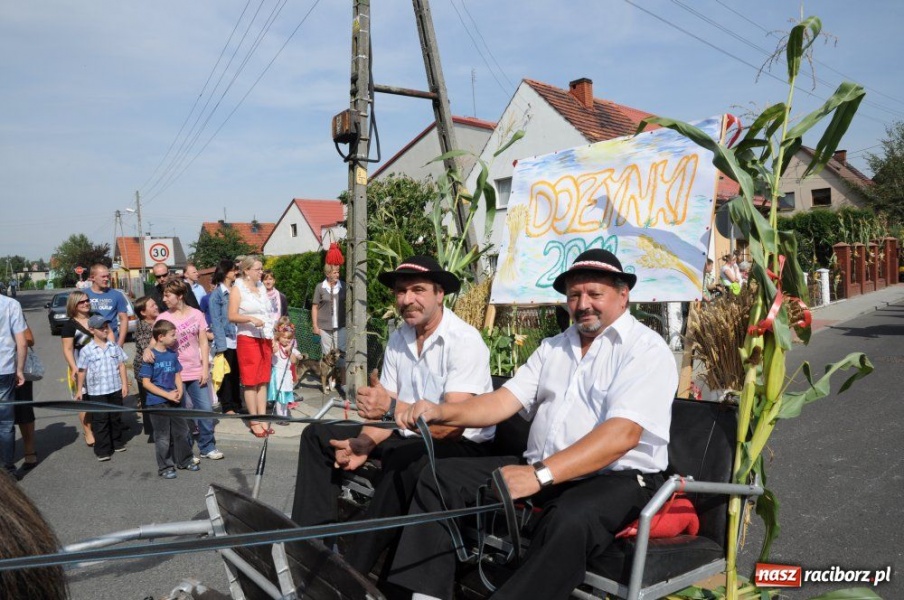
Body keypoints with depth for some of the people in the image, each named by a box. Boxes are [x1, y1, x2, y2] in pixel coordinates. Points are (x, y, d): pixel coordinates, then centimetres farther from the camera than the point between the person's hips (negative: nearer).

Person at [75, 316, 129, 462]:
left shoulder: (114, 346, 2)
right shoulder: (86, 350, -6)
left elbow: (121, 365, 5)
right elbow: (82, 371, -1)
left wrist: (124, 384, 2)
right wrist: (79, 390, 1)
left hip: (116, 389, 3)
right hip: (96, 391, -3)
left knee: (115, 417, 16)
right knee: (100, 420, 1)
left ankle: (117, 443, 31)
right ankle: (102, 450, 7)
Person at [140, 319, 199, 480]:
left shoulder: (172, 354, 4)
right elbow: (146, 383, -14)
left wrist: (179, 391, -6)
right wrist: (167, 395, -18)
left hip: (174, 400, 6)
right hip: (157, 402, -6)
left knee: (182, 431, 14)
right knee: (163, 436, 5)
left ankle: (185, 461, 30)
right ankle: (165, 467, 19)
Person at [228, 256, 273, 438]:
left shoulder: (262, 287, 14)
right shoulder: (238, 289, -3)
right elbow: (232, 316, -11)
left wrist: (273, 337, 15)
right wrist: (251, 319, -25)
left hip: (265, 338, 6)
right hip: (248, 339, -6)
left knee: (263, 381, 7)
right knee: (251, 382, -2)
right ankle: (254, 422, 4)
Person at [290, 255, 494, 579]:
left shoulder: (465, 341, -17)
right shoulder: (398, 339, 4)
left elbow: (451, 424, -26)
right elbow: (384, 408, 3)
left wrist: (393, 408, -38)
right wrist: (364, 443, -17)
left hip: (461, 445, -8)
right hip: (406, 437, 8)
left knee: (406, 457, -39)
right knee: (317, 436, 5)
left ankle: (352, 570, -25)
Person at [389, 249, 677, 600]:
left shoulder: (647, 349, -7)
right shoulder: (553, 347, 15)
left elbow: (622, 434, -22)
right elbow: (504, 401, 6)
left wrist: (540, 475, -32)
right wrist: (441, 413, -13)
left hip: (617, 477, -6)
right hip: (540, 472, 7)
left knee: (569, 521, -39)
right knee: (441, 478, -5)